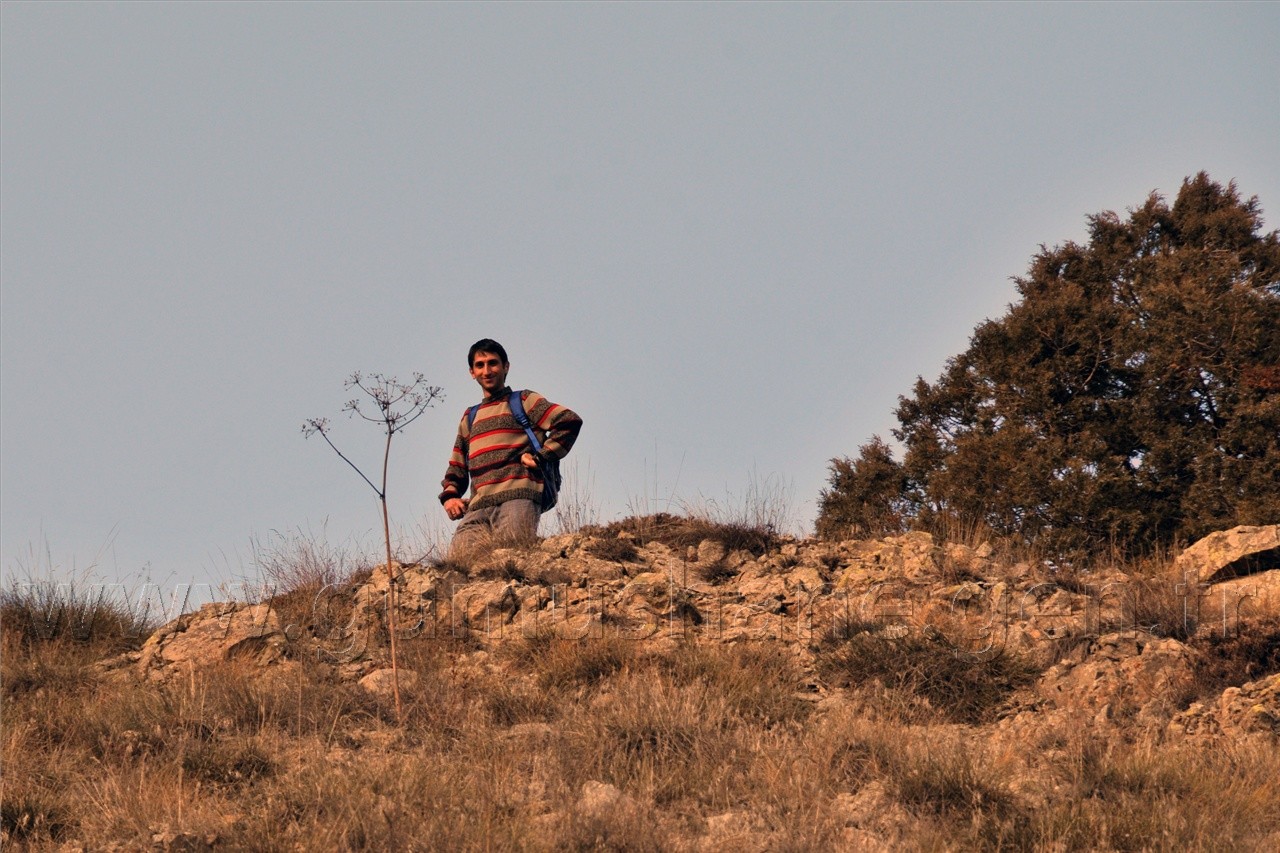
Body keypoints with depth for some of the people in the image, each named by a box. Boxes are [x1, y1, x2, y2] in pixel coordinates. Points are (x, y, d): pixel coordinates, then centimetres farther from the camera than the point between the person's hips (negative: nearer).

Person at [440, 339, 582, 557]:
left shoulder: (522, 401, 14)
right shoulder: (469, 419, 32)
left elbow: (570, 422, 1)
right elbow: (456, 467, 33)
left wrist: (540, 457, -5)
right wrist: (449, 496, 13)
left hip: (517, 499, -5)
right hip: (477, 509, 5)